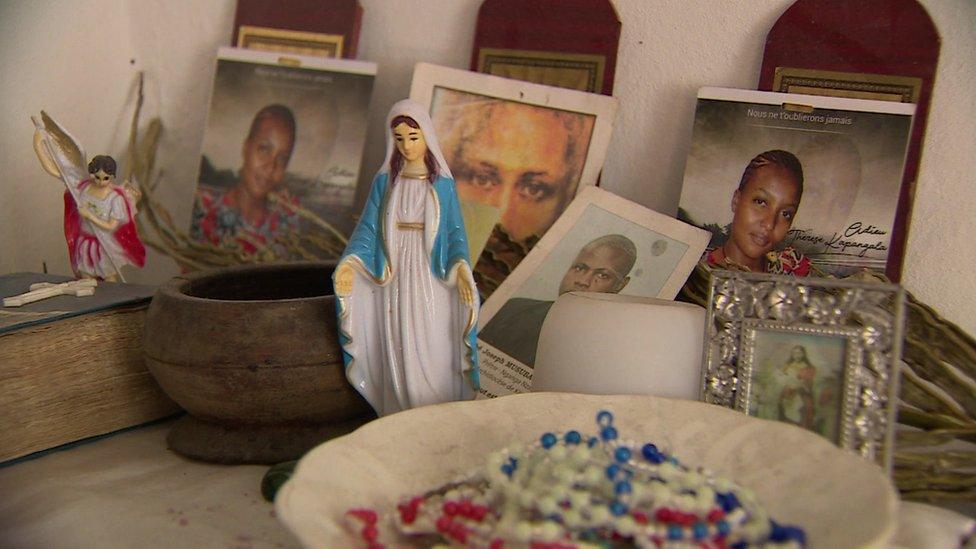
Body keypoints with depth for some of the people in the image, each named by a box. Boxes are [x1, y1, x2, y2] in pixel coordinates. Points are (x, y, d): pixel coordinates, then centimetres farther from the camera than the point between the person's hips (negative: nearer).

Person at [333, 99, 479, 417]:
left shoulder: (443, 184, 2)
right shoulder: (384, 182, 6)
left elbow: (455, 234, 0)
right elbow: (368, 229, 2)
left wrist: (461, 268, -19)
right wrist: (350, 263, -15)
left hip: (430, 283, -1)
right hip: (394, 284, 1)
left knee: (433, 356, -2)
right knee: (398, 355, 3)